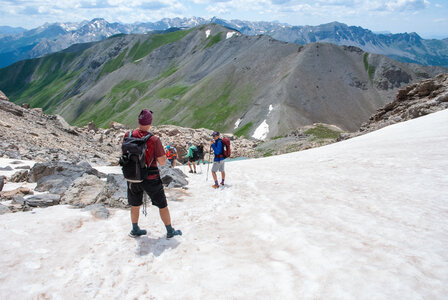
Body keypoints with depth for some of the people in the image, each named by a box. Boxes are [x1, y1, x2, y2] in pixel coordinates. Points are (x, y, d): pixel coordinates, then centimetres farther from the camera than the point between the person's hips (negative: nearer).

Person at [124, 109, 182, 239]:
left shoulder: (128, 136, -7)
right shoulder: (154, 140, -20)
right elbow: (162, 162, -13)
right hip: (151, 179, -4)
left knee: (135, 205, 23)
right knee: (162, 205, 13)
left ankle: (135, 230, 38)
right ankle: (170, 231, 25)